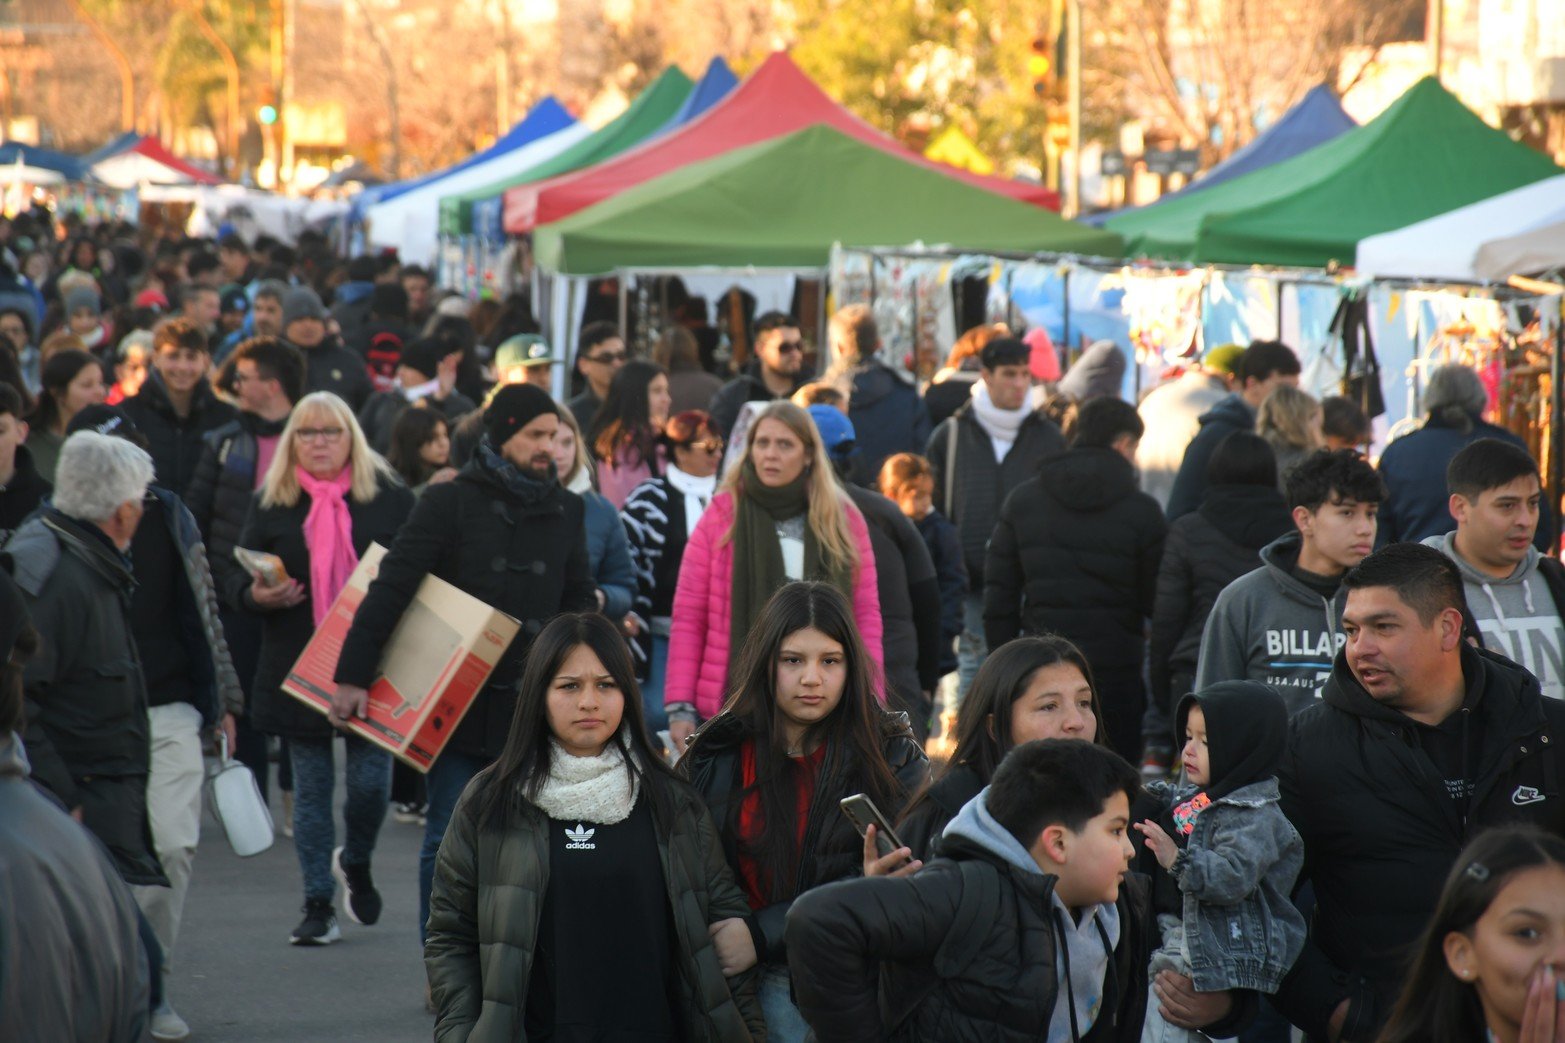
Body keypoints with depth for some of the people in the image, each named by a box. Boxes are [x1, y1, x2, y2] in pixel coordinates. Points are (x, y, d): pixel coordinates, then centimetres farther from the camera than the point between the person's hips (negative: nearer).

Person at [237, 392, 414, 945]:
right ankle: (319, 905, 12)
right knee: (311, 790, 4)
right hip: (297, 668, 1)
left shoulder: (391, 498, 2)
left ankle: (356, 863, 29)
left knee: (370, 781, -3)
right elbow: (240, 581, 9)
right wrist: (259, 597, -12)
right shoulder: (270, 504, 6)